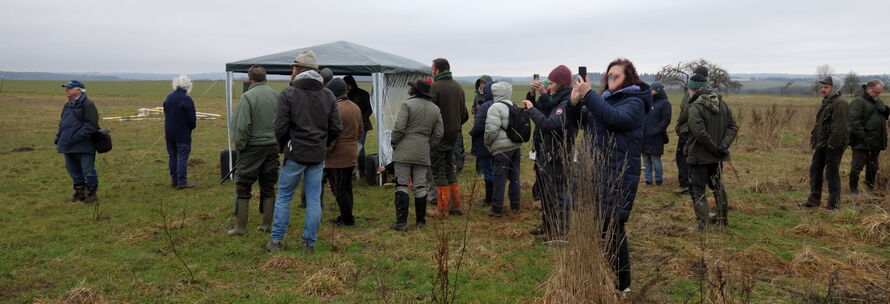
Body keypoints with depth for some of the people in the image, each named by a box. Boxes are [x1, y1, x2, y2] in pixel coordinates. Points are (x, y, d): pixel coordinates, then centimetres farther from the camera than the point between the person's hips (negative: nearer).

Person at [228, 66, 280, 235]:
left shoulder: (248, 96, -11)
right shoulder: (276, 95, 3)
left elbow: (242, 126, -15)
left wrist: (239, 146, -4)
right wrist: (278, 142, 11)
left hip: (253, 147, -5)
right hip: (272, 147, 5)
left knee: (242, 187, 5)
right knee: (268, 187, 13)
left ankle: (241, 226, 8)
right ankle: (267, 224, 19)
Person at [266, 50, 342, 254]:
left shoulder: (288, 93, -8)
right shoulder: (328, 95, 6)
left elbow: (280, 128, -10)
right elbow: (336, 128, 5)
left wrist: (283, 147, 7)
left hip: (295, 153, -3)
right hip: (318, 156, 3)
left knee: (284, 196, 10)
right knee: (314, 199, 8)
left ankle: (277, 241, 14)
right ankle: (310, 244, 12)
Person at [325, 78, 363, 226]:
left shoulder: (335, 109, -19)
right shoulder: (356, 108, 10)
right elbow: (360, 132, 19)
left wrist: (324, 152, -11)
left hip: (337, 158, -9)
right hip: (352, 156, 9)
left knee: (339, 190, 1)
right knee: (347, 187, 17)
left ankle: (347, 219, 7)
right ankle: (346, 216, 26)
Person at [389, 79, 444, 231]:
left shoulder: (407, 104, -7)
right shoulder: (435, 109, 11)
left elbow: (399, 127, -14)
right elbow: (438, 134, 11)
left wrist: (394, 143, 1)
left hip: (404, 151, -5)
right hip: (423, 153, 5)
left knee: (401, 186, 0)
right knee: (420, 187, 10)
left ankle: (401, 222, -1)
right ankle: (420, 221, 16)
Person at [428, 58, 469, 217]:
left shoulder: (435, 87, -14)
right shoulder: (458, 86, 10)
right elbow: (464, 113, 14)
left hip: (439, 135, -7)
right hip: (454, 135, 7)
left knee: (439, 171, 1)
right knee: (450, 169, 17)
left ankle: (442, 209, 4)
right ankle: (455, 206, 21)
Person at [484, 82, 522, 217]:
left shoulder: (495, 107, -13)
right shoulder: (514, 106, 12)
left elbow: (491, 130, -18)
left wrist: (487, 143, -3)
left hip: (501, 148, -8)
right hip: (515, 146, 8)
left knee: (499, 178, -2)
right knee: (514, 176, 15)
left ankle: (497, 209, 4)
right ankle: (515, 205, 24)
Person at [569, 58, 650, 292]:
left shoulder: (634, 102, -7)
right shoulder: (605, 98, 15)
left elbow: (614, 117, -27)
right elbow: (582, 123, 13)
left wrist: (588, 95, -28)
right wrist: (575, 103, -7)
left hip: (620, 175, -7)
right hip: (598, 171, 7)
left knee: (613, 229, -4)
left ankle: (622, 285, 8)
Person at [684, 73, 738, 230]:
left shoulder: (695, 107, -19)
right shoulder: (722, 104, 6)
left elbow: (700, 133, -27)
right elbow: (733, 127, 4)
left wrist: (716, 148, -17)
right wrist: (723, 145, -7)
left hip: (699, 156, -7)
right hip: (717, 157, 8)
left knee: (697, 190, 1)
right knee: (717, 186, 23)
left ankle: (703, 224, -3)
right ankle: (722, 218, 36)